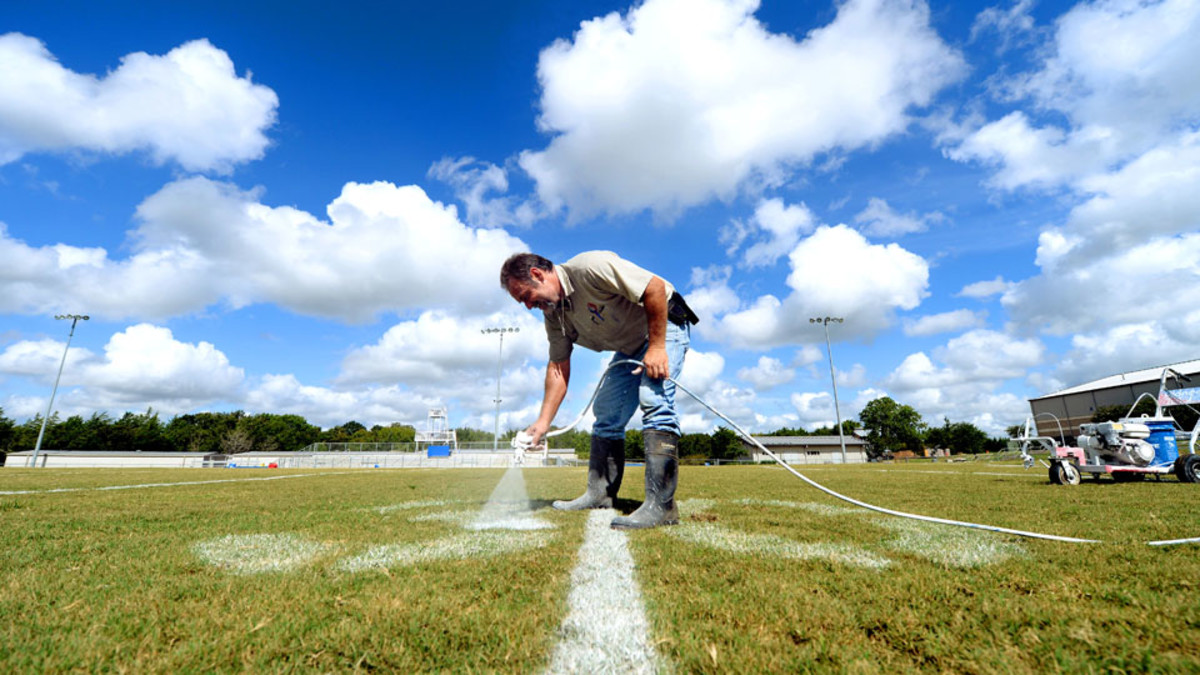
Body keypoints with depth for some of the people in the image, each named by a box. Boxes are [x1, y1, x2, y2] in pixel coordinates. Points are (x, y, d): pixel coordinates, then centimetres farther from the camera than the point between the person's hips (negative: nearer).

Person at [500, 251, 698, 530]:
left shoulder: (590, 267, -28)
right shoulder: (553, 313, -2)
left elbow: (656, 287, -28)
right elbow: (558, 367, 0)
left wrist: (656, 346, -27)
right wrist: (543, 421, -6)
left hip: (665, 325, -8)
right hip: (630, 347, 9)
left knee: (653, 398, -26)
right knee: (606, 412, 6)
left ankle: (661, 504, -26)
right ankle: (600, 493, 17)